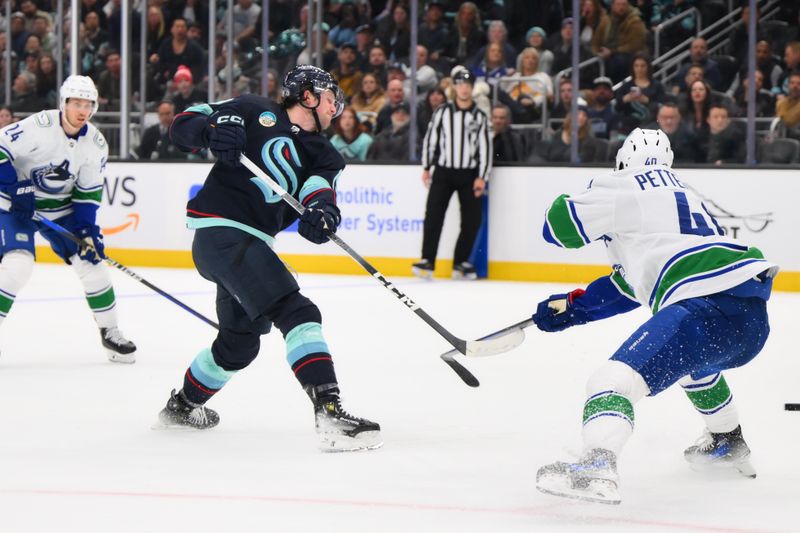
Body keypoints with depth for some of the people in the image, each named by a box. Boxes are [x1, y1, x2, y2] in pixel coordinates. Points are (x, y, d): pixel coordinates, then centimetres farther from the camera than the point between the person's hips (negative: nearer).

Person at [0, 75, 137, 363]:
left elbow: (89, 191, 1)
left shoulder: (96, 144, -7)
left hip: (61, 209, 5)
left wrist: (87, 227, -9)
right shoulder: (40, 125, -24)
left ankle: (110, 332, 14)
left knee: (91, 261, -1)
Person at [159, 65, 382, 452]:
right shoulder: (254, 112, 2)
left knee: (240, 342, 26)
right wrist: (212, 130, -22)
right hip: (222, 228, -9)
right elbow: (184, 125, 0)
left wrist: (322, 211, -29)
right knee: (296, 314, -23)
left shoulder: (320, 154, 16)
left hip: (250, 245, 9)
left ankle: (183, 406, 49)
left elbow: (320, 188, -6)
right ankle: (329, 413, -35)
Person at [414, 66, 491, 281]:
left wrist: (482, 178, -6)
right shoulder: (442, 112, 3)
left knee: (472, 219, -2)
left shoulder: (480, 117, 3)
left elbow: (485, 148, 1)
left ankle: (460, 262, 11)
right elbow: (430, 139, 7)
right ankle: (427, 261, -12)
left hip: (469, 174, 1)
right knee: (433, 215, -12)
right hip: (443, 171, -1)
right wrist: (426, 168, 3)